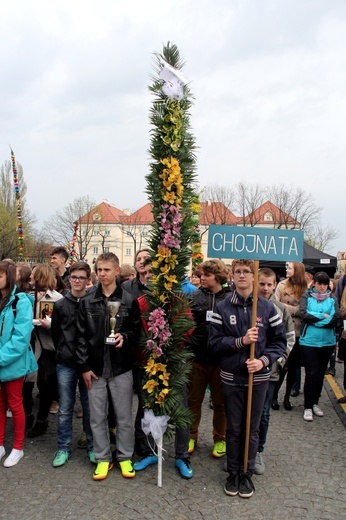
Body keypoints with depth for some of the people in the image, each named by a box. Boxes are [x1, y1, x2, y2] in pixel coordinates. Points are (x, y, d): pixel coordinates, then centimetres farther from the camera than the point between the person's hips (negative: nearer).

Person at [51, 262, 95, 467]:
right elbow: (55, 334, 11)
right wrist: (64, 353, 8)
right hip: (66, 365, 2)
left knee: (90, 408, 10)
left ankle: (92, 447, 25)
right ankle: (64, 448, 25)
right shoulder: (60, 305, 4)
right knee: (65, 409, 11)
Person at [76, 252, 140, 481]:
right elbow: (82, 336, 3)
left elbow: (137, 330, 2)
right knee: (97, 417, 11)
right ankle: (103, 458, 27)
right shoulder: (87, 301, 3)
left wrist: (126, 337, -19)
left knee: (124, 416, 9)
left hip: (121, 367, -2)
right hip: (95, 368, 2)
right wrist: (84, 366, -1)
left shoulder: (130, 301, -2)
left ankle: (125, 457, 27)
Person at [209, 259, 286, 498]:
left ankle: (247, 473, 30)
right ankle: (233, 472, 30)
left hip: (258, 378, 0)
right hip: (231, 377, 0)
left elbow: (279, 341, 0)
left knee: (252, 429, 12)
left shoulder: (268, 308, -2)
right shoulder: (222, 308, -2)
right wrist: (241, 341, -19)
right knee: (234, 428, 12)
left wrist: (264, 360, -16)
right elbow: (215, 343, -6)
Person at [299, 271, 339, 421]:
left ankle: (315, 403, 29)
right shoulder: (307, 296, -1)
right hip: (309, 341, -3)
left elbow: (335, 320, -8)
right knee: (311, 374, -3)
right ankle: (307, 407, 9)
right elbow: (303, 314, -16)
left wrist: (314, 319, -12)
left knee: (320, 374, 14)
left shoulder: (332, 299, 4)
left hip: (327, 342, 3)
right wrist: (323, 316, -11)